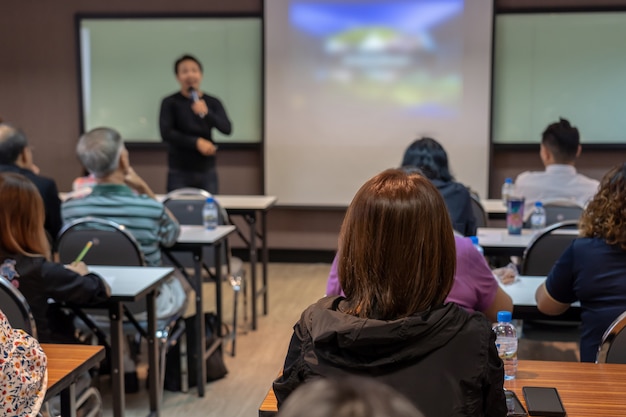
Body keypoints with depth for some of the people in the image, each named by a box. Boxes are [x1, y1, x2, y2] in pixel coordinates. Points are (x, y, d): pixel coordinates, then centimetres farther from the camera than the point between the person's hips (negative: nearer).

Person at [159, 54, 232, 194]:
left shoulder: (212, 102, 5)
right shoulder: (170, 102, 0)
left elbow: (227, 129, -6)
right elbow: (166, 133, -8)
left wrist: (206, 113, -23)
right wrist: (197, 142, -14)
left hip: (207, 172, 2)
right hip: (179, 173, -2)